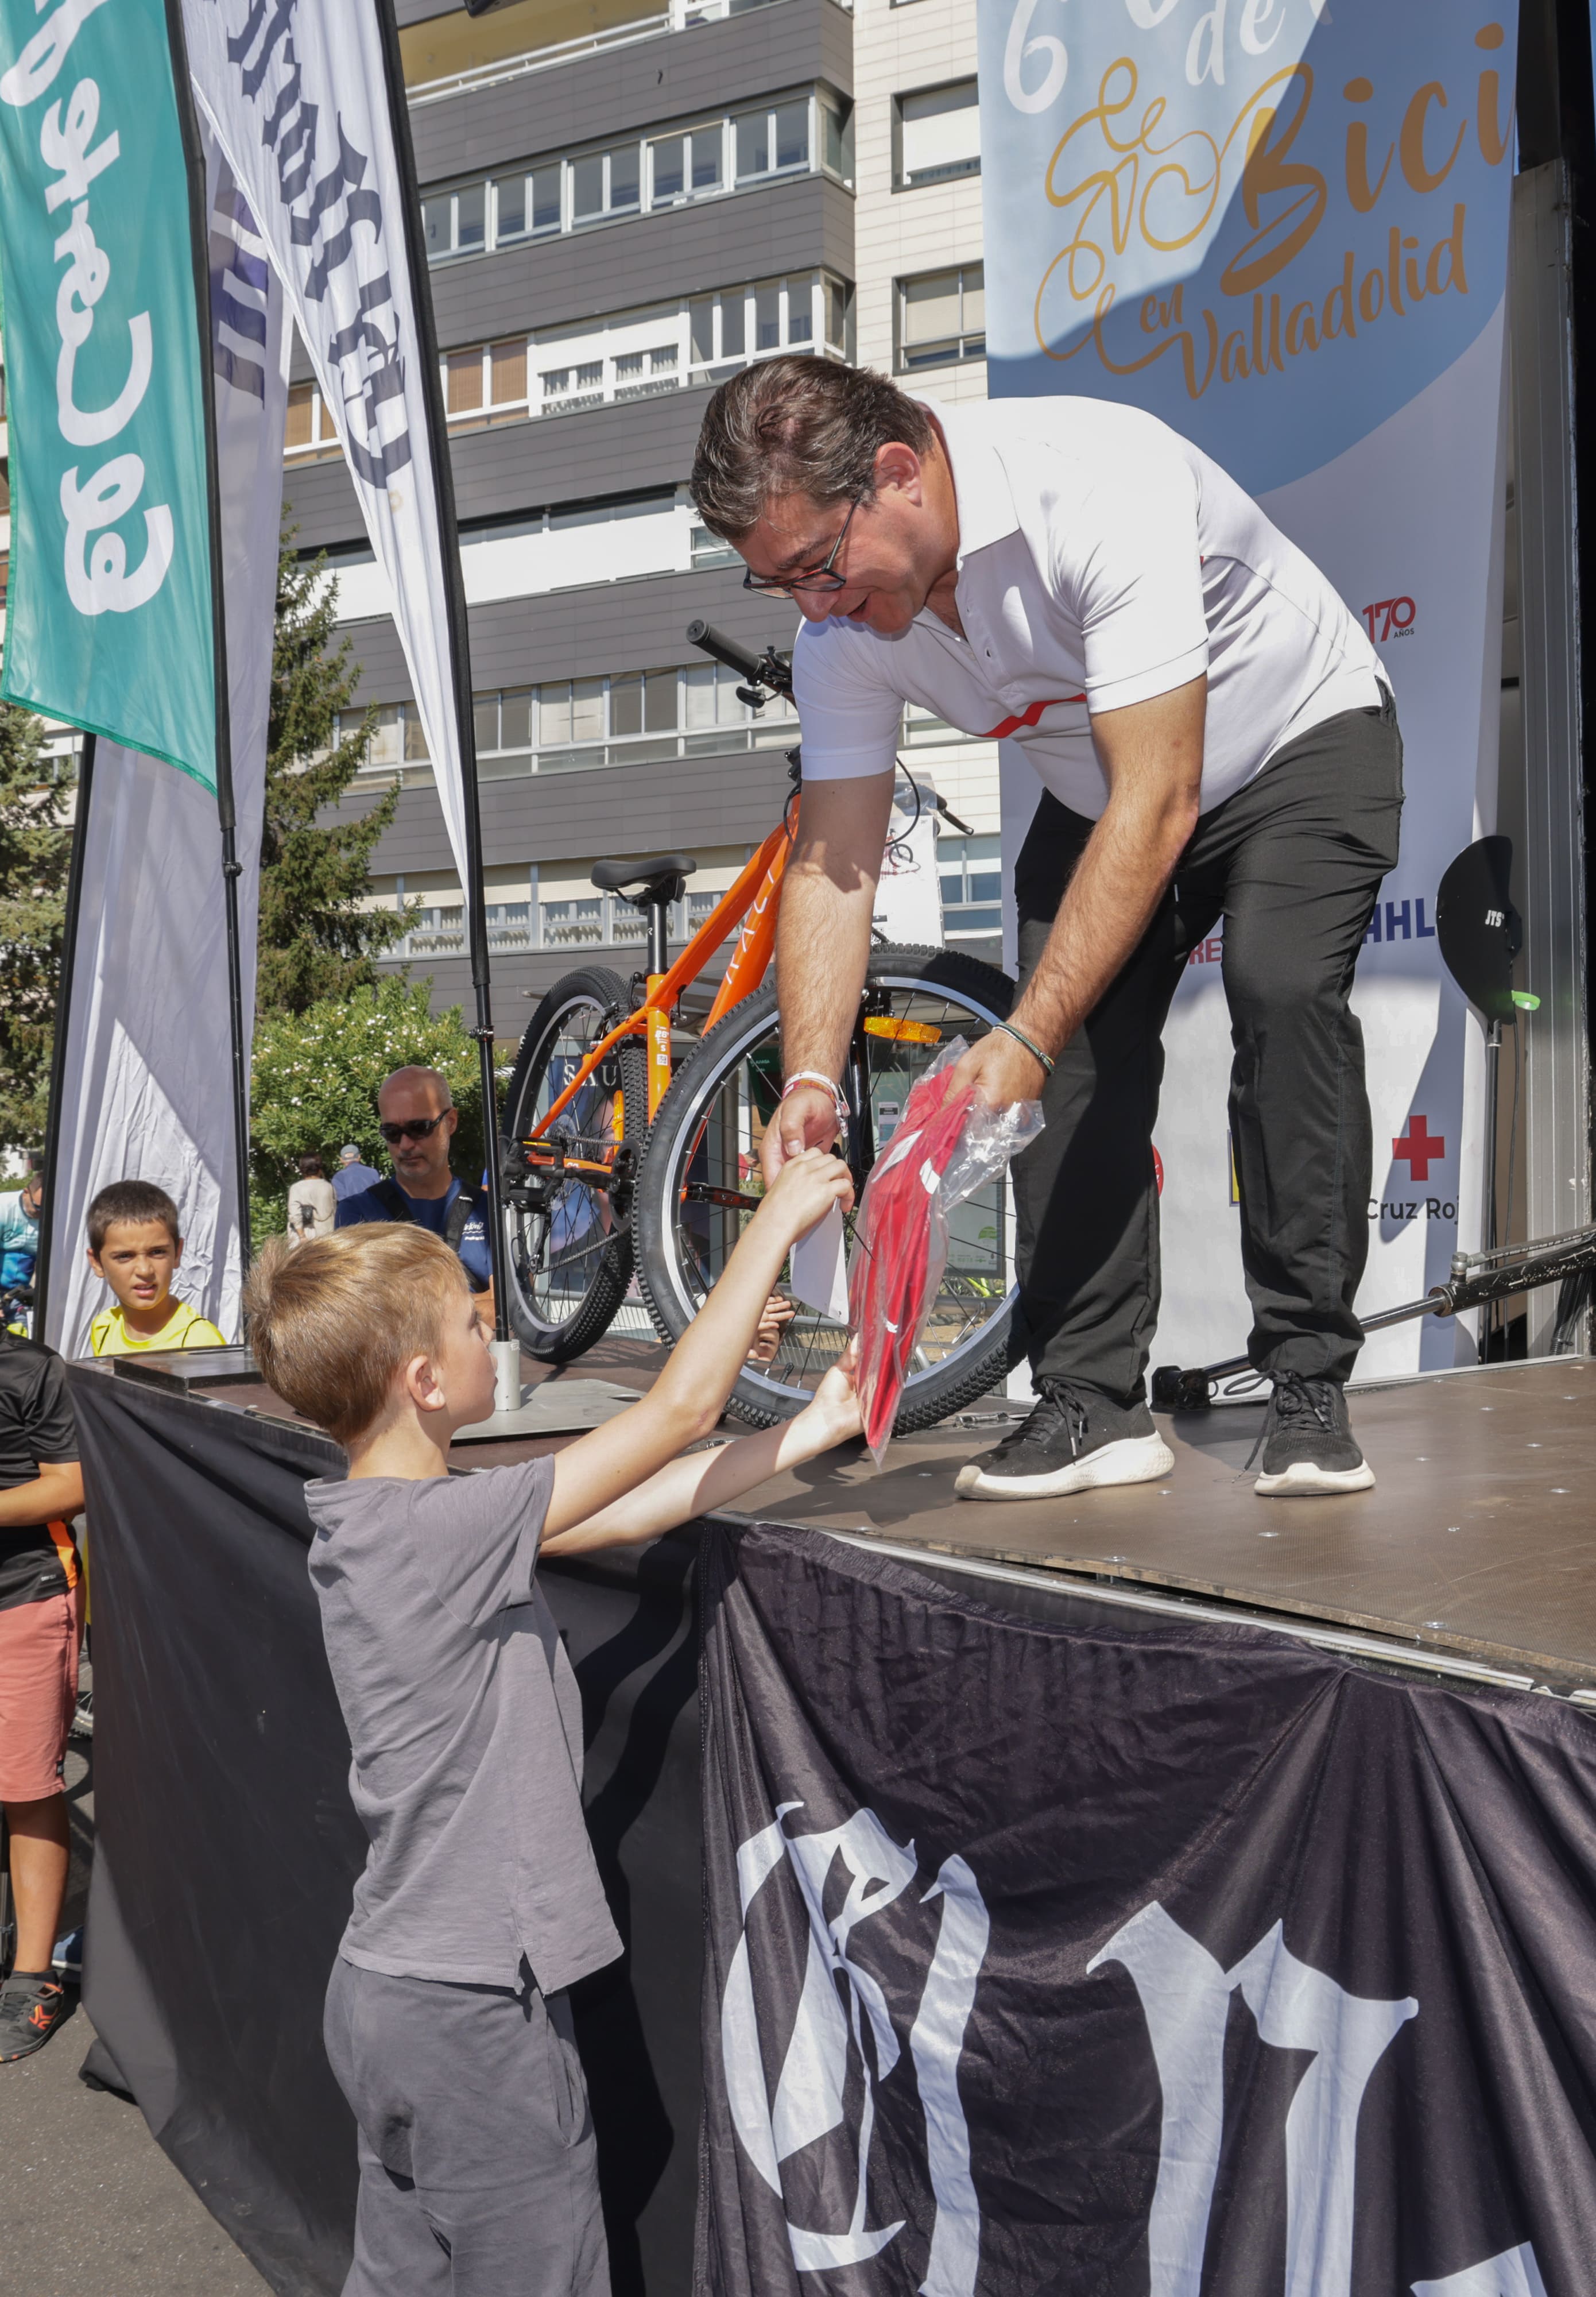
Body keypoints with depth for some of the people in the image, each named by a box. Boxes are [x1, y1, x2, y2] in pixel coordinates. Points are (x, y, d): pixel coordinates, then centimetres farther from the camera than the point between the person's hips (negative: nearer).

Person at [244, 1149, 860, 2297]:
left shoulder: (376, 1524, 2)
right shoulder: (442, 1531, -25)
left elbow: (617, 1516, 3)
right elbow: (681, 1408, -23)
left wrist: (807, 1434, 3)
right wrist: (778, 1218, -13)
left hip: (389, 1987, 9)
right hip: (474, 2014, -9)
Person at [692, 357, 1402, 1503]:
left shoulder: (1098, 487, -38)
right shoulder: (843, 624, -17)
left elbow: (1157, 806, -40)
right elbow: (832, 860, -15)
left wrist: (1027, 1038, -44)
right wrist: (811, 1080, -30)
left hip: (1304, 739, -5)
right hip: (1098, 795, 6)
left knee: (1281, 988, -28)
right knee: (1073, 1060, -11)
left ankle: (1311, 1387, -18)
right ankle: (1095, 1406, -2)